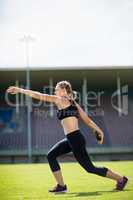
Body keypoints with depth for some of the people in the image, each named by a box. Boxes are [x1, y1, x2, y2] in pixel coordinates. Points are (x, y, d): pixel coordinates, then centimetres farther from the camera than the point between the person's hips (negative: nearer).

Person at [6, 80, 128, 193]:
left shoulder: (60, 100, -7)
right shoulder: (73, 103, 16)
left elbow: (39, 96, -5)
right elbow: (88, 120, 14)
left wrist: (19, 90, 0)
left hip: (76, 139, -9)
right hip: (70, 139, 9)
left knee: (90, 168, 0)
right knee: (51, 156, 8)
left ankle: (121, 179, 11)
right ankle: (61, 185, 12)